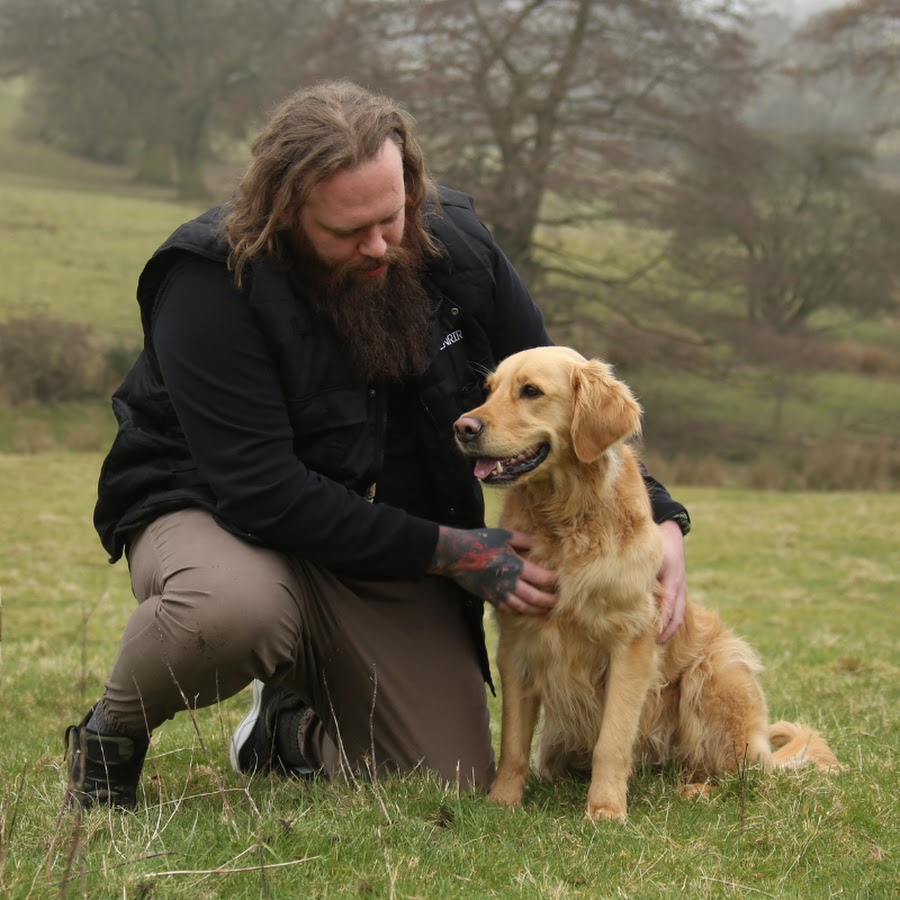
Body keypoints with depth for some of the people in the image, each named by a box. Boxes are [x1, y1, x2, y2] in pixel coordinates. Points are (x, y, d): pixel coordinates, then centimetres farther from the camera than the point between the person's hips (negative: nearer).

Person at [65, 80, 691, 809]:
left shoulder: (454, 243, -7)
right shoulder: (211, 283, -23)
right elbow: (263, 492, -27)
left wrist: (658, 518, -10)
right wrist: (449, 551, -26)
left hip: (394, 556, 5)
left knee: (451, 788, -7)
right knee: (236, 606, -42)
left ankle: (293, 724, 24)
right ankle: (111, 736, -8)